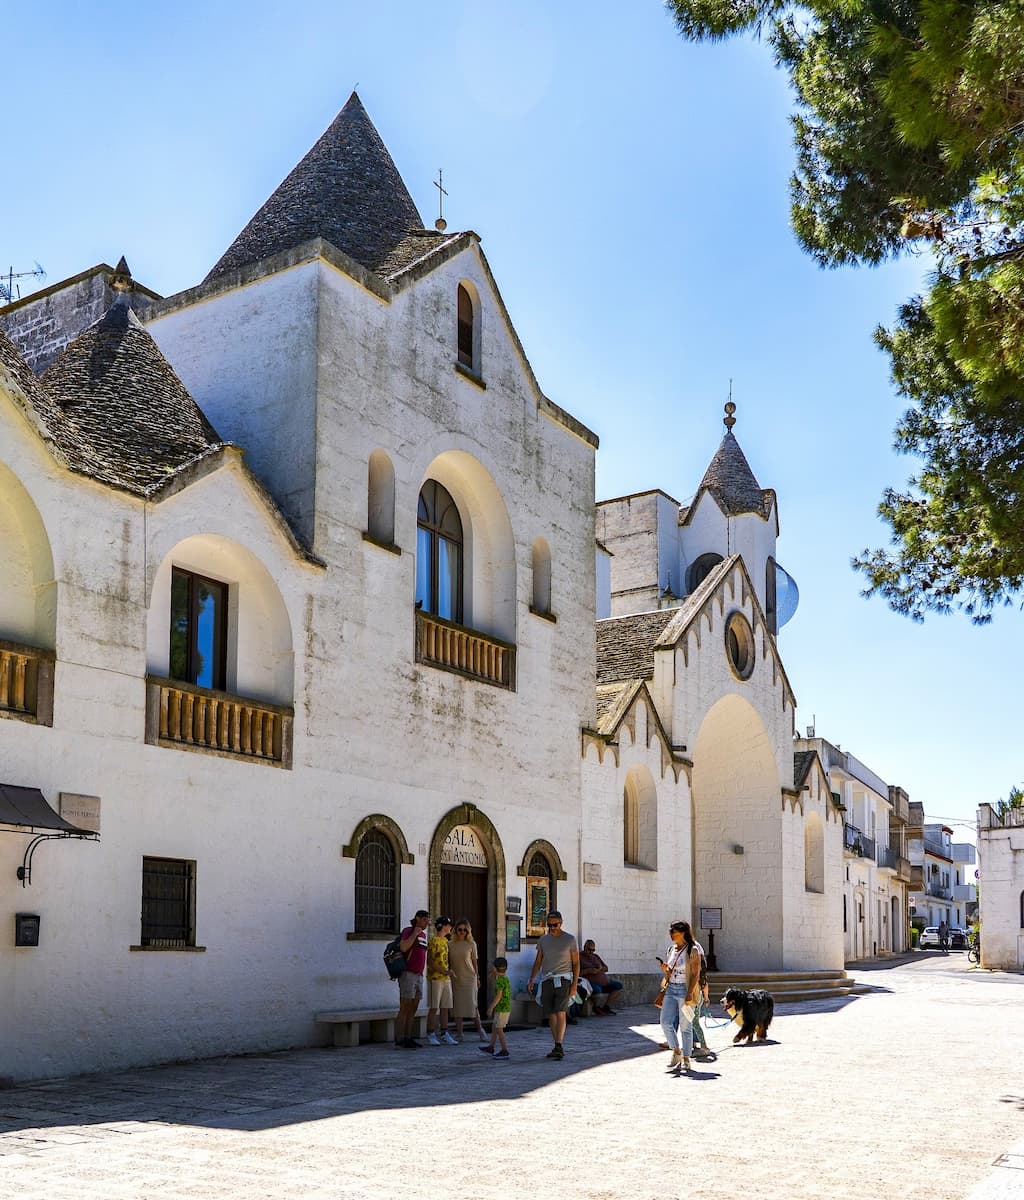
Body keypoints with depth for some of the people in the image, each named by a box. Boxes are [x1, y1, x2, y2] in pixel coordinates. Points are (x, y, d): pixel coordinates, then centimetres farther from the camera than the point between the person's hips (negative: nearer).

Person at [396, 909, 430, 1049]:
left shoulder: (423, 934, 19)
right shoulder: (408, 930, -6)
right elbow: (403, 947, -22)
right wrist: (414, 934, -16)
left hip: (419, 975, 8)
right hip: (408, 974, -8)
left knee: (413, 1009, 8)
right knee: (405, 1008, -9)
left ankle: (408, 1038, 12)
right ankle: (399, 1039, -8)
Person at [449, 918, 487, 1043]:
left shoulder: (471, 944, 2)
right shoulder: (451, 944, 4)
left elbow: (475, 962, 7)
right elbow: (447, 961, 10)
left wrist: (477, 978, 6)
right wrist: (449, 971, -2)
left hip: (469, 978, -2)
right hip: (455, 979, 2)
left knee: (472, 1004, -5)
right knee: (457, 1006, 2)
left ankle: (480, 1030, 11)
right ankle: (459, 1033, 8)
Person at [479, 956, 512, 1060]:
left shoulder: (500, 980, -17)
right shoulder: (506, 979, 11)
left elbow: (499, 995, -21)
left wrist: (491, 1007, -18)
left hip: (502, 1009, -10)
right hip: (506, 1008, 10)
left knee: (499, 1029, -3)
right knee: (494, 1027, 18)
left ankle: (504, 1051, -1)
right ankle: (490, 1048, 27)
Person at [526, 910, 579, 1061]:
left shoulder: (570, 940, 1)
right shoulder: (543, 940, 11)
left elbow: (576, 963, 3)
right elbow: (538, 962, 16)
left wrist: (575, 983, -6)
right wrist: (531, 980, 5)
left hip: (563, 980, -4)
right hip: (547, 980, 4)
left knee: (560, 1013, -17)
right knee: (551, 1015, 3)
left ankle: (559, 1046, -21)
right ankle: (557, 1047, 10)